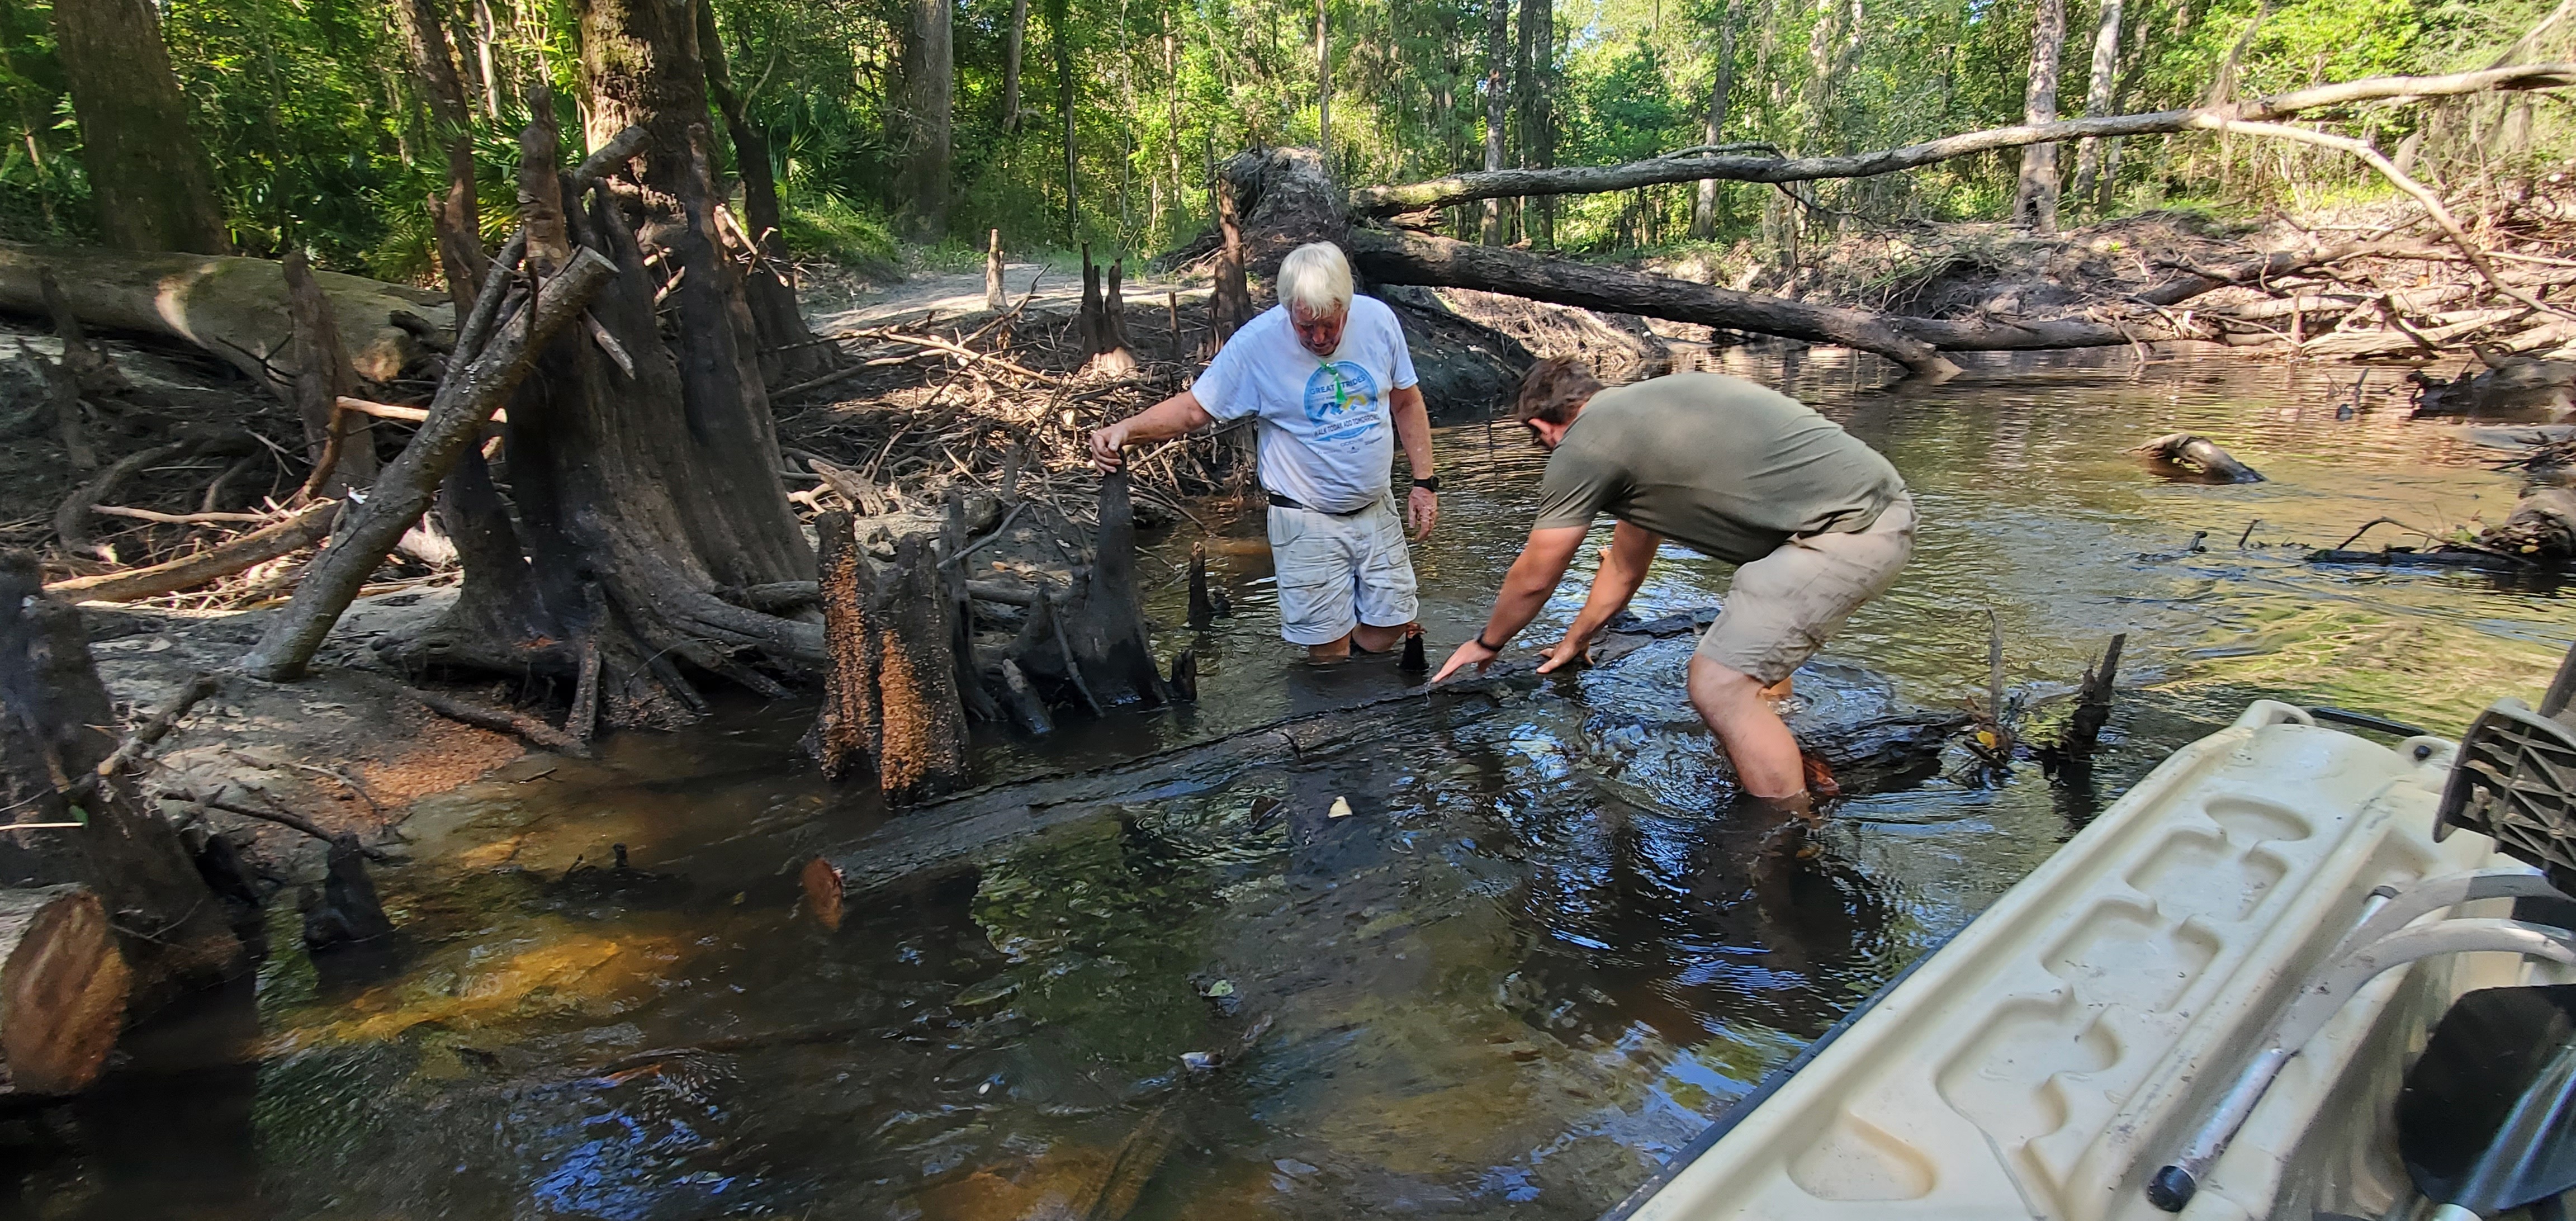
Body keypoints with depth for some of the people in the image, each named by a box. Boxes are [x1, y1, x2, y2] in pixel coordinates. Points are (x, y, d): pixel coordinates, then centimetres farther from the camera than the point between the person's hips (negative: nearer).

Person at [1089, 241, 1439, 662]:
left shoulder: (1378, 319, -6)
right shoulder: (1257, 343, -17)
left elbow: (1407, 403, 6)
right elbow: (1193, 407, -13)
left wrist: (1424, 482, 3)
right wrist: (1127, 429, -31)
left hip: (1377, 509, 4)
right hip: (1308, 522, -4)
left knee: (1387, 630, 12)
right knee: (1329, 645, 2)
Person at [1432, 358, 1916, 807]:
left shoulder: (1582, 447, -6)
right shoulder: (1639, 410, 22)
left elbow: (1533, 579, 6)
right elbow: (1624, 570, 32)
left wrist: (1487, 644, 24)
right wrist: (1573, 642, 43)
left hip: (1847, 527, -10)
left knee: (1720, 688, -9)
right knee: (1755, 647, 30)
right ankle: (1797, 772, 43)